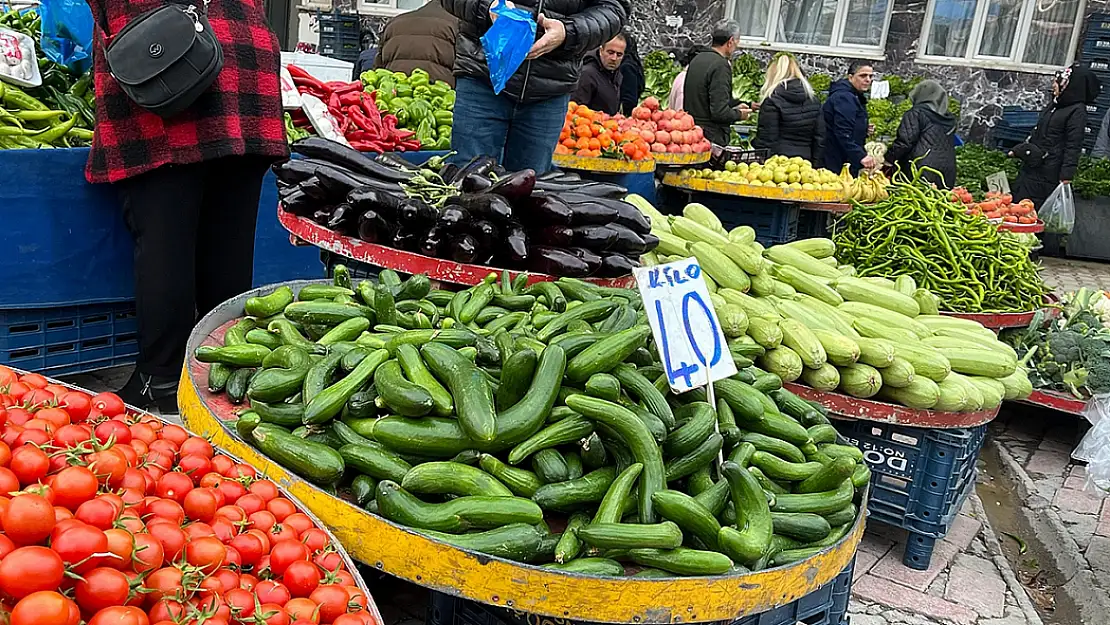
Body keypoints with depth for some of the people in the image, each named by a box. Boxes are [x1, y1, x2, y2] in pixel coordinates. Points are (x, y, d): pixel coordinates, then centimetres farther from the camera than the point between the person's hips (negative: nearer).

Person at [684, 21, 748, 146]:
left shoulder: (697, 59, 12)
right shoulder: (721, 65, -15)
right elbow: (720, 112, -21)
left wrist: (736, 104, 24)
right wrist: (739, 114, -1)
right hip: (711, 136, -9)